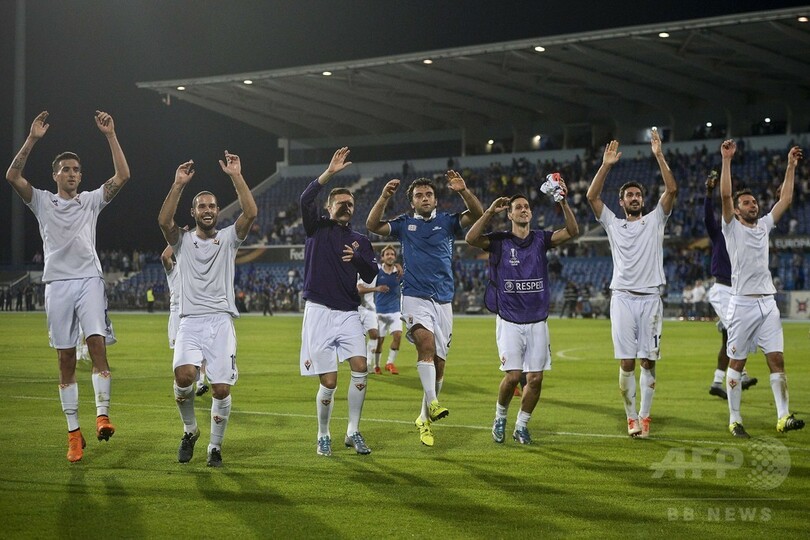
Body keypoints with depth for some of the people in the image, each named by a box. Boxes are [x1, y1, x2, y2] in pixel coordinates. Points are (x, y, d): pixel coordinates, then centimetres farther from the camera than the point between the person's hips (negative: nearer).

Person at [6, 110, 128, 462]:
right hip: (57, 284, 0)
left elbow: (122, 176, 3)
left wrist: (110, 135, -2)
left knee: (97, 342, -21)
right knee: (66, 360, 0)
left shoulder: (91, 200, 14)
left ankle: (102, 416, -24)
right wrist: (32, 139, -9)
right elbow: (12, 176, -2)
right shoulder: (42, 201, 12)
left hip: (89, 281, 0)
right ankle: (74, 433, 3)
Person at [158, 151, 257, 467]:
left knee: (221, 388, -7)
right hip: (190, 322, -1)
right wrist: (179, 184, -16)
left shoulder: (228, 238, 11)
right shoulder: (183, 241, 11)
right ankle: (190, 430, 1)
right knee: (184, 374, -25)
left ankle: (215, 446, 12)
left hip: (221, 322, 1)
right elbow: (164, 221, -10)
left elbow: (250, 213, -6)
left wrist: (236, 176, -11)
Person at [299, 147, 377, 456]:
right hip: (319, 312, -3)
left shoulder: (360, 241, 15)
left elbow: (371, 276, 6)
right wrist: (330, 173, -23)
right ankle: (323, 436, 14)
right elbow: (305, 200, -13)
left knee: (360, 367, -14)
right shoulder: (317, 228, 6)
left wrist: (357, 258, -14)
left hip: (348, 313, 3)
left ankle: (353, 432, 0)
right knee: (328, 382, -6)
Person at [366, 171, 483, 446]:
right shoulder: (405, 224, 8)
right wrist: (384, 197, -15)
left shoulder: (447, 221, 8)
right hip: (415, 298, -2)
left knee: (438, 362, 5)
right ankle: (432, 402, -36)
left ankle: (424, 418, 18)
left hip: (443, 300, 2)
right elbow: (373, 225, -4)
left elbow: (477, 216, -6)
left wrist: (464, 192, -22)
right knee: (427, 344, -28)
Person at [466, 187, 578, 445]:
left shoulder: (541, 239, 5)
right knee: (513, 375, -12)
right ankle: (500, 417, 14)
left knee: (535, 378, -1)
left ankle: (522, 425, 19)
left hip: (538, 321, 3)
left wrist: (563, 203, -21)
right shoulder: (500, 241, 0)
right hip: (509, 321, -2)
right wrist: (490, 211, -23)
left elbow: (572, 231, -9)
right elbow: (471, 238, -17)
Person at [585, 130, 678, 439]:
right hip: (622, 298, 0)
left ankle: (644, 417, 6)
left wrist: (659, 156, -7)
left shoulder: (654, 221, 12)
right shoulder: (613, 224, 13)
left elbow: (671, 190, -1)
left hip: (650, 298, 0)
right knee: (626, 363, -4)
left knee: (648, 362, 0)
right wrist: (606, 166, -5)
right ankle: (631, 418, 4)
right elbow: (592, 196, 2)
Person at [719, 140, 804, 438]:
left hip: (767, 302, 5)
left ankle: (783, 417, -6)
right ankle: (734, 420, 5)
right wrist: (726, 159, -17)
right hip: (742, 303, -5)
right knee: (736, 363, 0)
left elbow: (785, 198, 18)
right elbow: (725, 195, -13)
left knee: (777, 360, -3)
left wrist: (791, 166, 14)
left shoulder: (764, 225, 15)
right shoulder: (732, 228, 0)